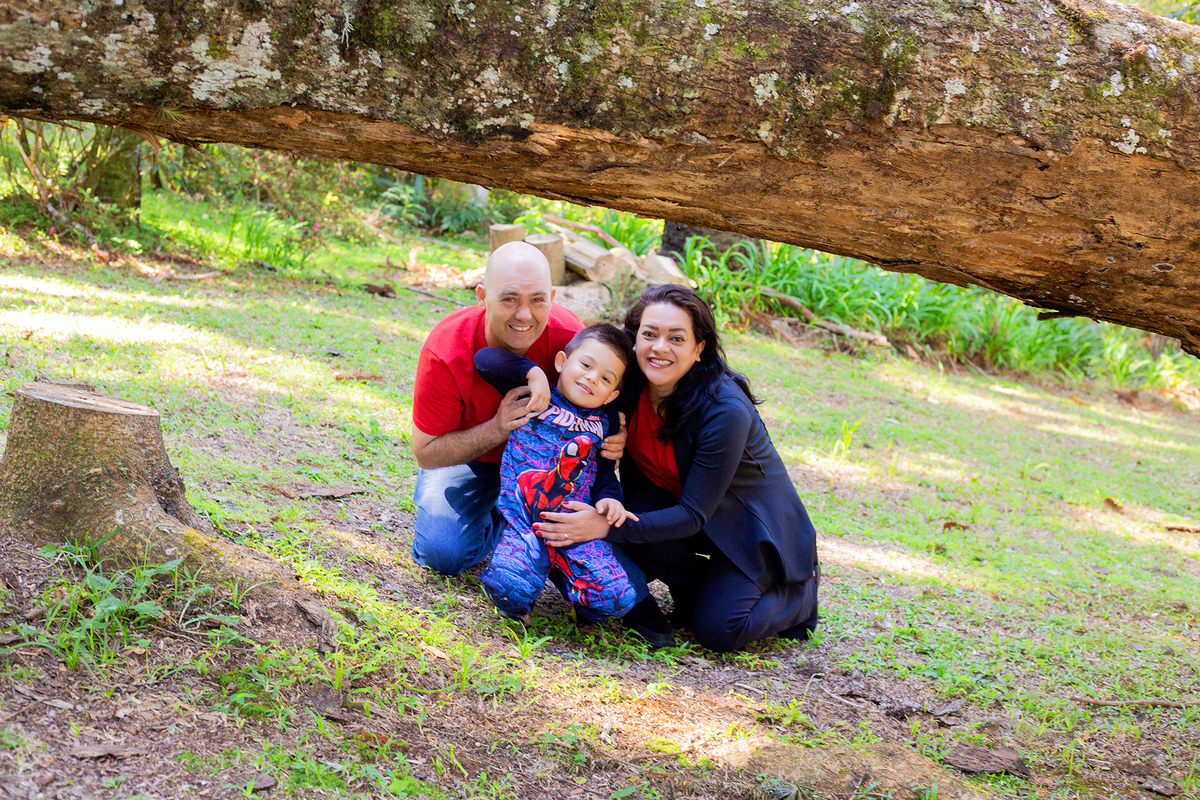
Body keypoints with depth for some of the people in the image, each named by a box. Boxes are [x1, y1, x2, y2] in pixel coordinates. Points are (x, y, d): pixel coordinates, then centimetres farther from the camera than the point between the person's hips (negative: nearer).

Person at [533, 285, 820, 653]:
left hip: (754, 526, -5)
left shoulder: (726, 411, -33)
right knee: (633, 515, -28)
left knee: (718, 629, -22)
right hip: (673, 501, 5)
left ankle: (800, 592, 9)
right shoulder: (631, 385, -17)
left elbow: (693, 516, -31)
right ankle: (697, 590, 1)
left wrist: (606, 527, -40)